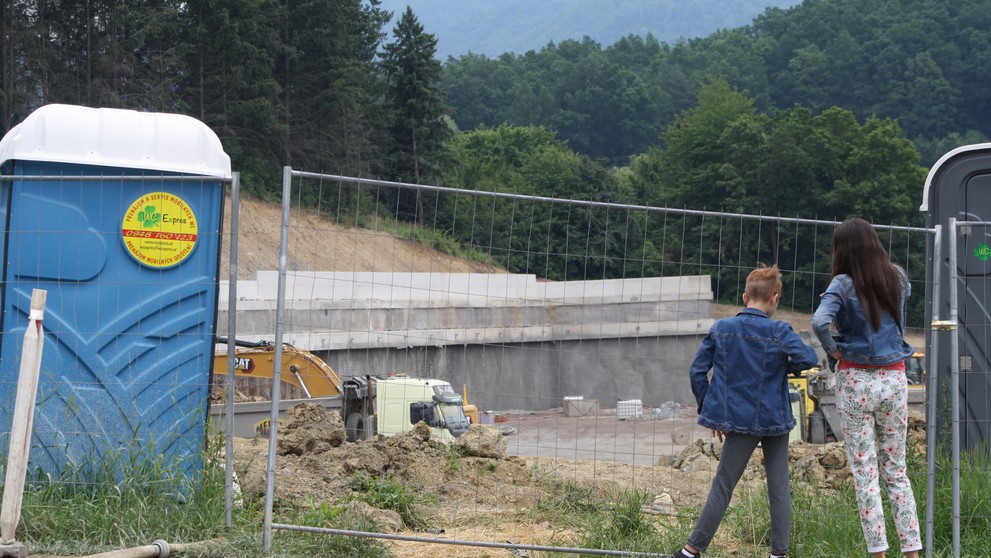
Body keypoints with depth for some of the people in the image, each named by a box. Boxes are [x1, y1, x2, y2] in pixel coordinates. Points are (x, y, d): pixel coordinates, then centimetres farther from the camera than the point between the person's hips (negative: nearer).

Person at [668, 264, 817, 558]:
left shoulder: (720, 329, 0)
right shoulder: (779, 332, -8)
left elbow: (697, 371, 1)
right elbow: (808, 358, -19)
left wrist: (708, 408, 10)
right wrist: (789, 365, 3)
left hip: (739, 420, 1)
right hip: (775, 421, -1)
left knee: (722, 486, 5)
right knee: (779, 485, 9)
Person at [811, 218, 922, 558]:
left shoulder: (844, 284, -10)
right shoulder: (898, 278, 3)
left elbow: (820, 321, -27)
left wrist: (832, 350, -10)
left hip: (856, 381, -4)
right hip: (894, 379, 4)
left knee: (865, 472, 1)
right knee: (896, 470, 12)